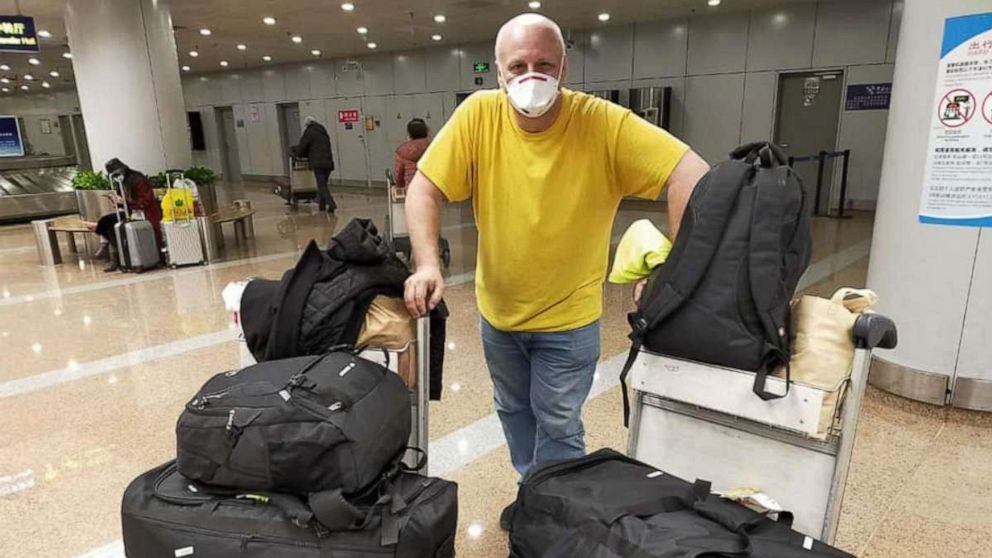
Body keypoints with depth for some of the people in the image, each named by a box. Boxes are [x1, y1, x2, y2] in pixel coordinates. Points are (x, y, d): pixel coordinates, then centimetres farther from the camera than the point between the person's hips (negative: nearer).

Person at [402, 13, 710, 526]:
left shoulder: (602, 123, -21)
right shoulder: (478, 114, -14)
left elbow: (693, 176, -23)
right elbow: (424, 189, -12)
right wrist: (427, 264, -27)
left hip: (568, 318, -3)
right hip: (498, 310, 4)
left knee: (558, 428, 11)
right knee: (513, 412, 24)